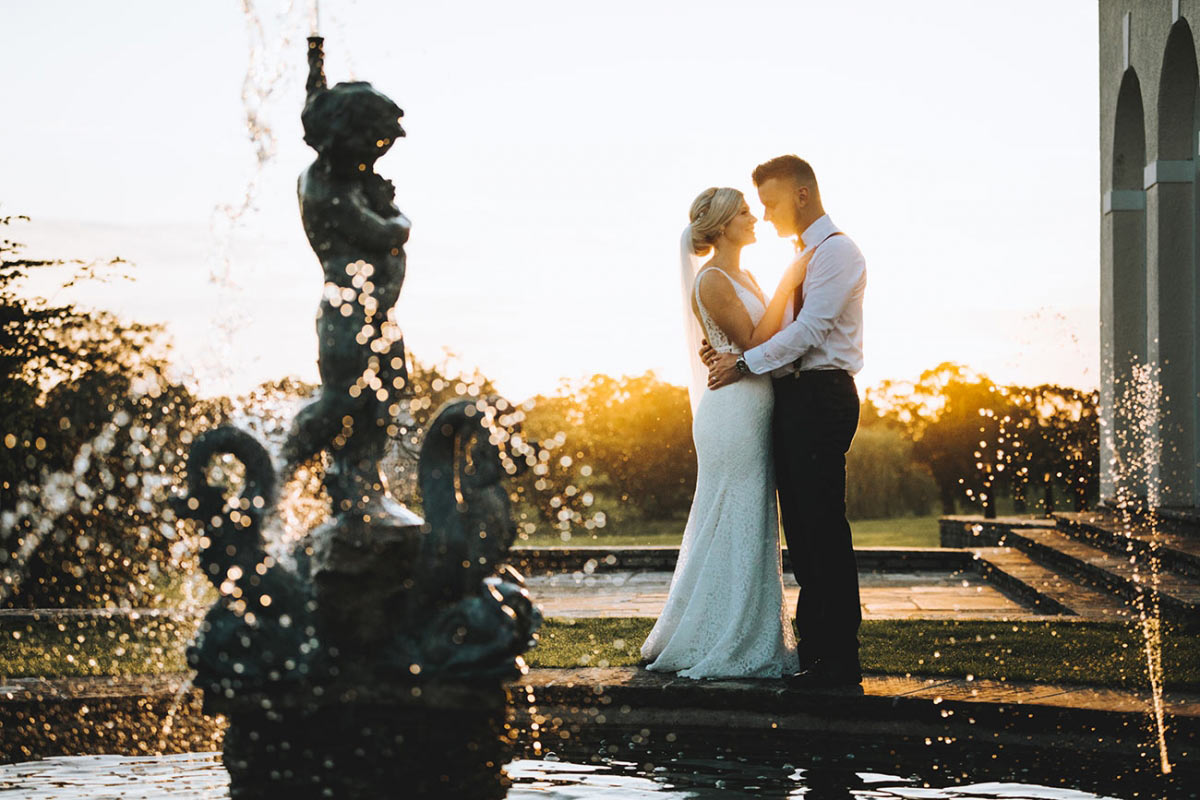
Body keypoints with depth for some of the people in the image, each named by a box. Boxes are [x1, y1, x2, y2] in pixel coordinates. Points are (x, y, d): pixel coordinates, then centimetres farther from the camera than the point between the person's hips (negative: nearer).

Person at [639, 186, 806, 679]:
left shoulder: (744, 278, 17)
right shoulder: (711, 282, -12)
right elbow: (754, 343, -17)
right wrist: (785, 287, -17)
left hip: (754, 412, 10)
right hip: (734, 412, -10)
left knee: (750, 526, 12)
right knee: (736, 527, -6)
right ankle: (726, 648, -1)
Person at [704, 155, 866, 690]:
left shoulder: (837, 252, -9)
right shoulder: (804, 256, 21)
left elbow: (810, 328, -17)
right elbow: (776, 327, 19)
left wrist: (746, 364, -13)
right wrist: (730, 351, 3)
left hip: (822, 396, -10)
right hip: (795, 398, 10)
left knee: (823, 525, -10)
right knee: (800, 525, 11)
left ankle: (839, 660, -9)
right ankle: (813, 642, 17)